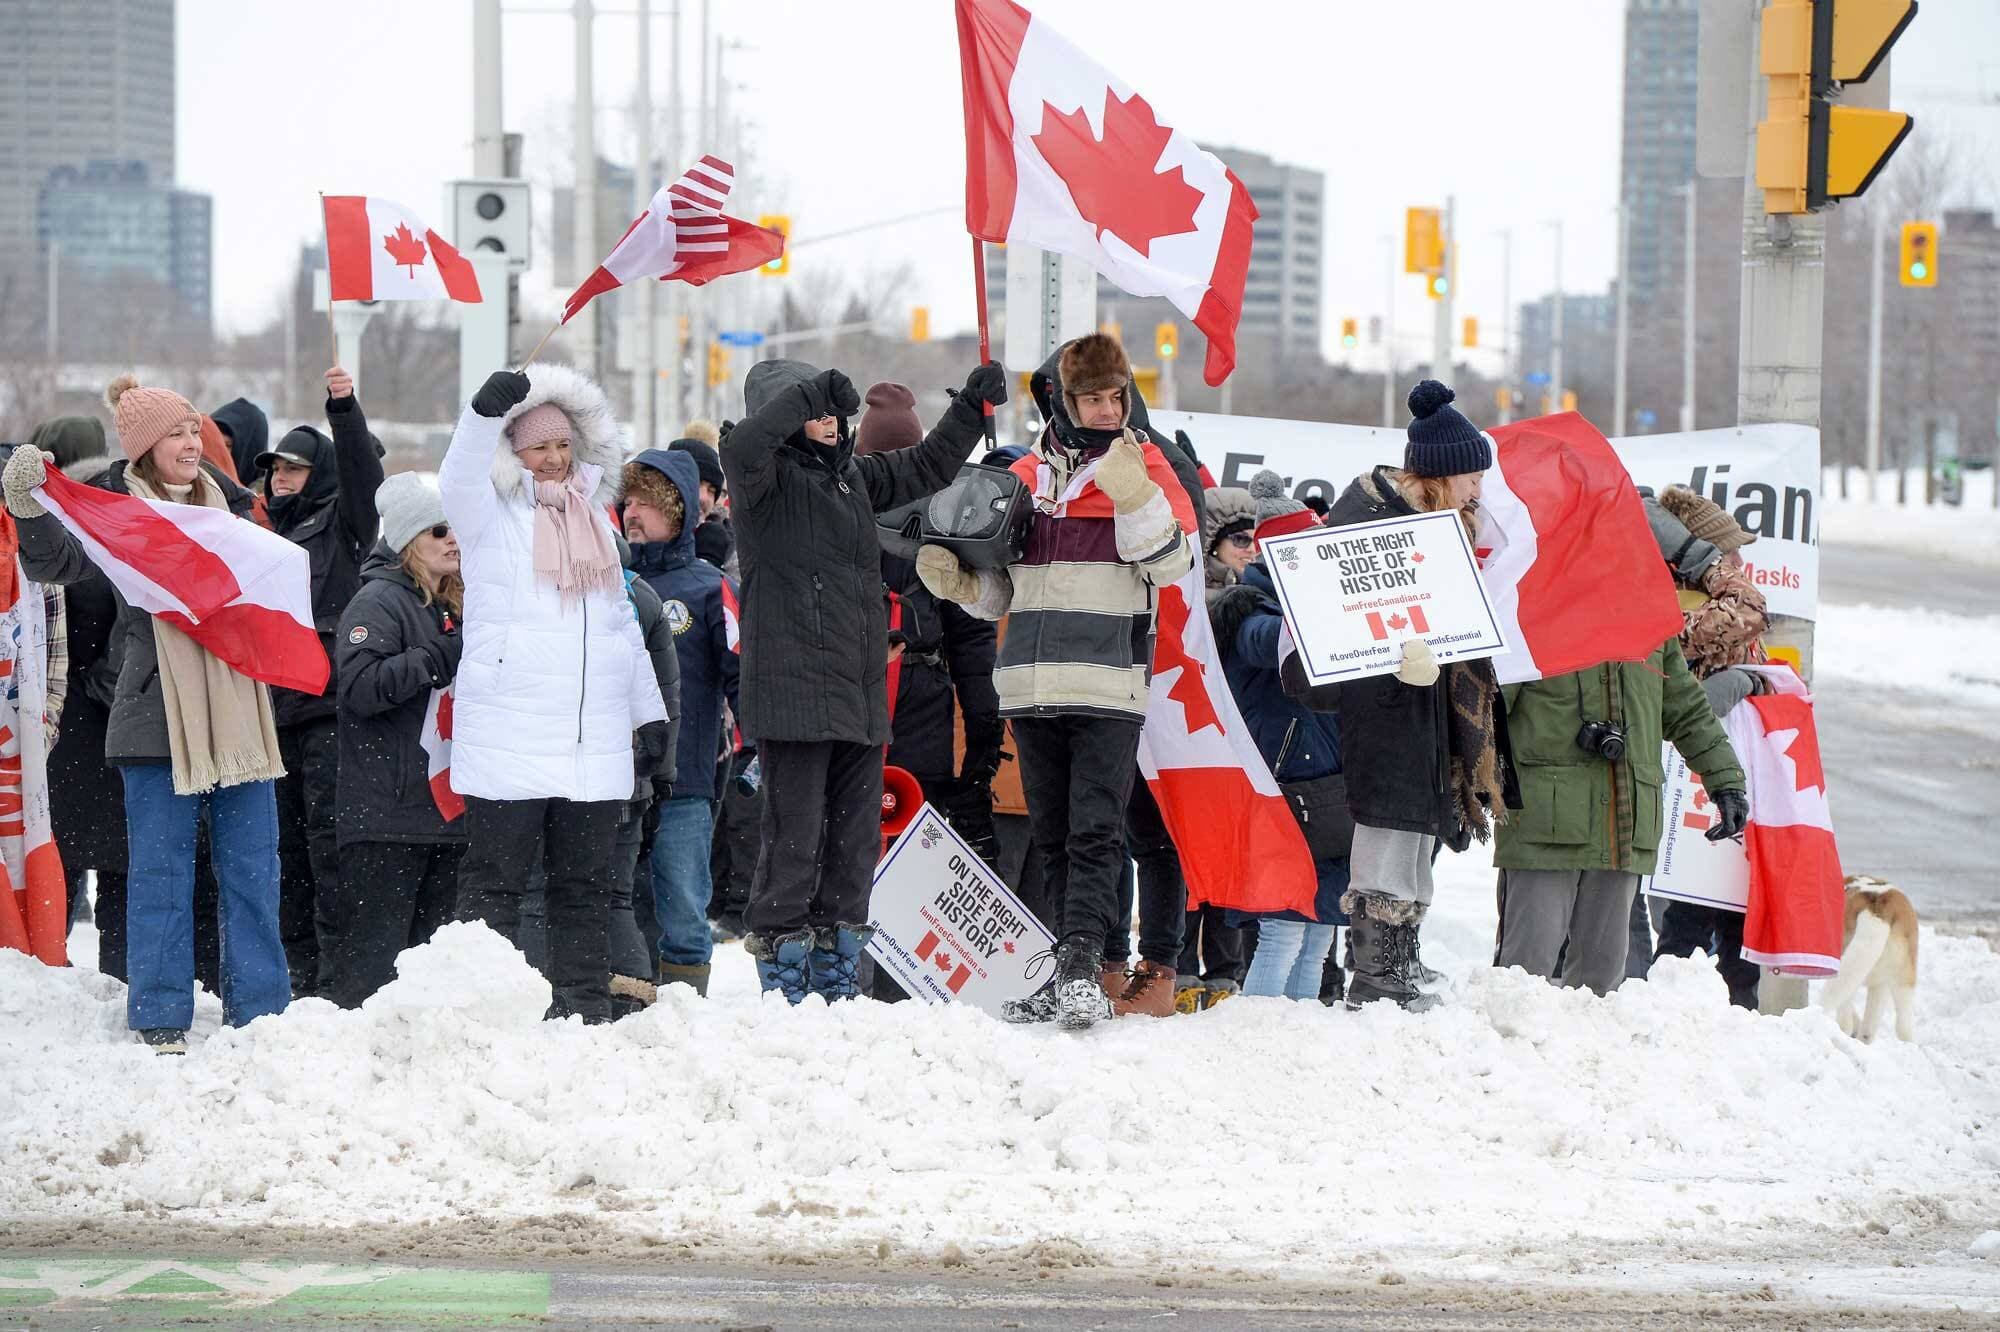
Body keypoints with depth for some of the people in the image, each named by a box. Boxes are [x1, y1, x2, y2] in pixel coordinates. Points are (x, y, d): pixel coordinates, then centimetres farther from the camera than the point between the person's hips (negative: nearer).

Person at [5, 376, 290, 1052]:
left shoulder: (223, 505, 15)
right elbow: (55, 561, -19)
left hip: (238, 716, 5)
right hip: (157, 717, -5)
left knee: (252, 869, 8)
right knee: (161, 871, -1)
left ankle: (261, 1010, 15)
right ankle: (161, 1021, 4)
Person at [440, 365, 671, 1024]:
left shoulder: (594, 516, 19)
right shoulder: (491, 514, 2)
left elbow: (622, 622, 26)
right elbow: (460, 479, -23)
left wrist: (650, 715, 24)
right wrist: (484, 411, -40)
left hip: (594, 741, 5)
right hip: (508, 739, -5)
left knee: (586, 880, 8)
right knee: (496, 876, -5)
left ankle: (584, 1004, 14)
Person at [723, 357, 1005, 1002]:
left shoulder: (853, 473, 19)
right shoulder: (768, 476, -3)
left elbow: (928, 467, 29)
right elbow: (740, 451, -25)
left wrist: (971, 406, 17)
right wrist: (809, 394, -33)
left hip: (860, 694, 7)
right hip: (792, 692, -7)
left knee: (856, 839, 10)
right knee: (795, 838, -7)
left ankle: (835, 976, 18)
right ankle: (782, 973, 0)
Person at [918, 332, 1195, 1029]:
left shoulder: (1144, 466, 4)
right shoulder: (1027, 474, 16)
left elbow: (1172, 561, -8)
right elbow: (999, 588, 23)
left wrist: (1132, 494, -20)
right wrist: (955, 579, 3)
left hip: (1109, 684, -5)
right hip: (1032, 684, 5)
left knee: (1095, 832, -13)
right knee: (1052, 835, 8)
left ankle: (1080, 966, -19)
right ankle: (1078, 972, 13)